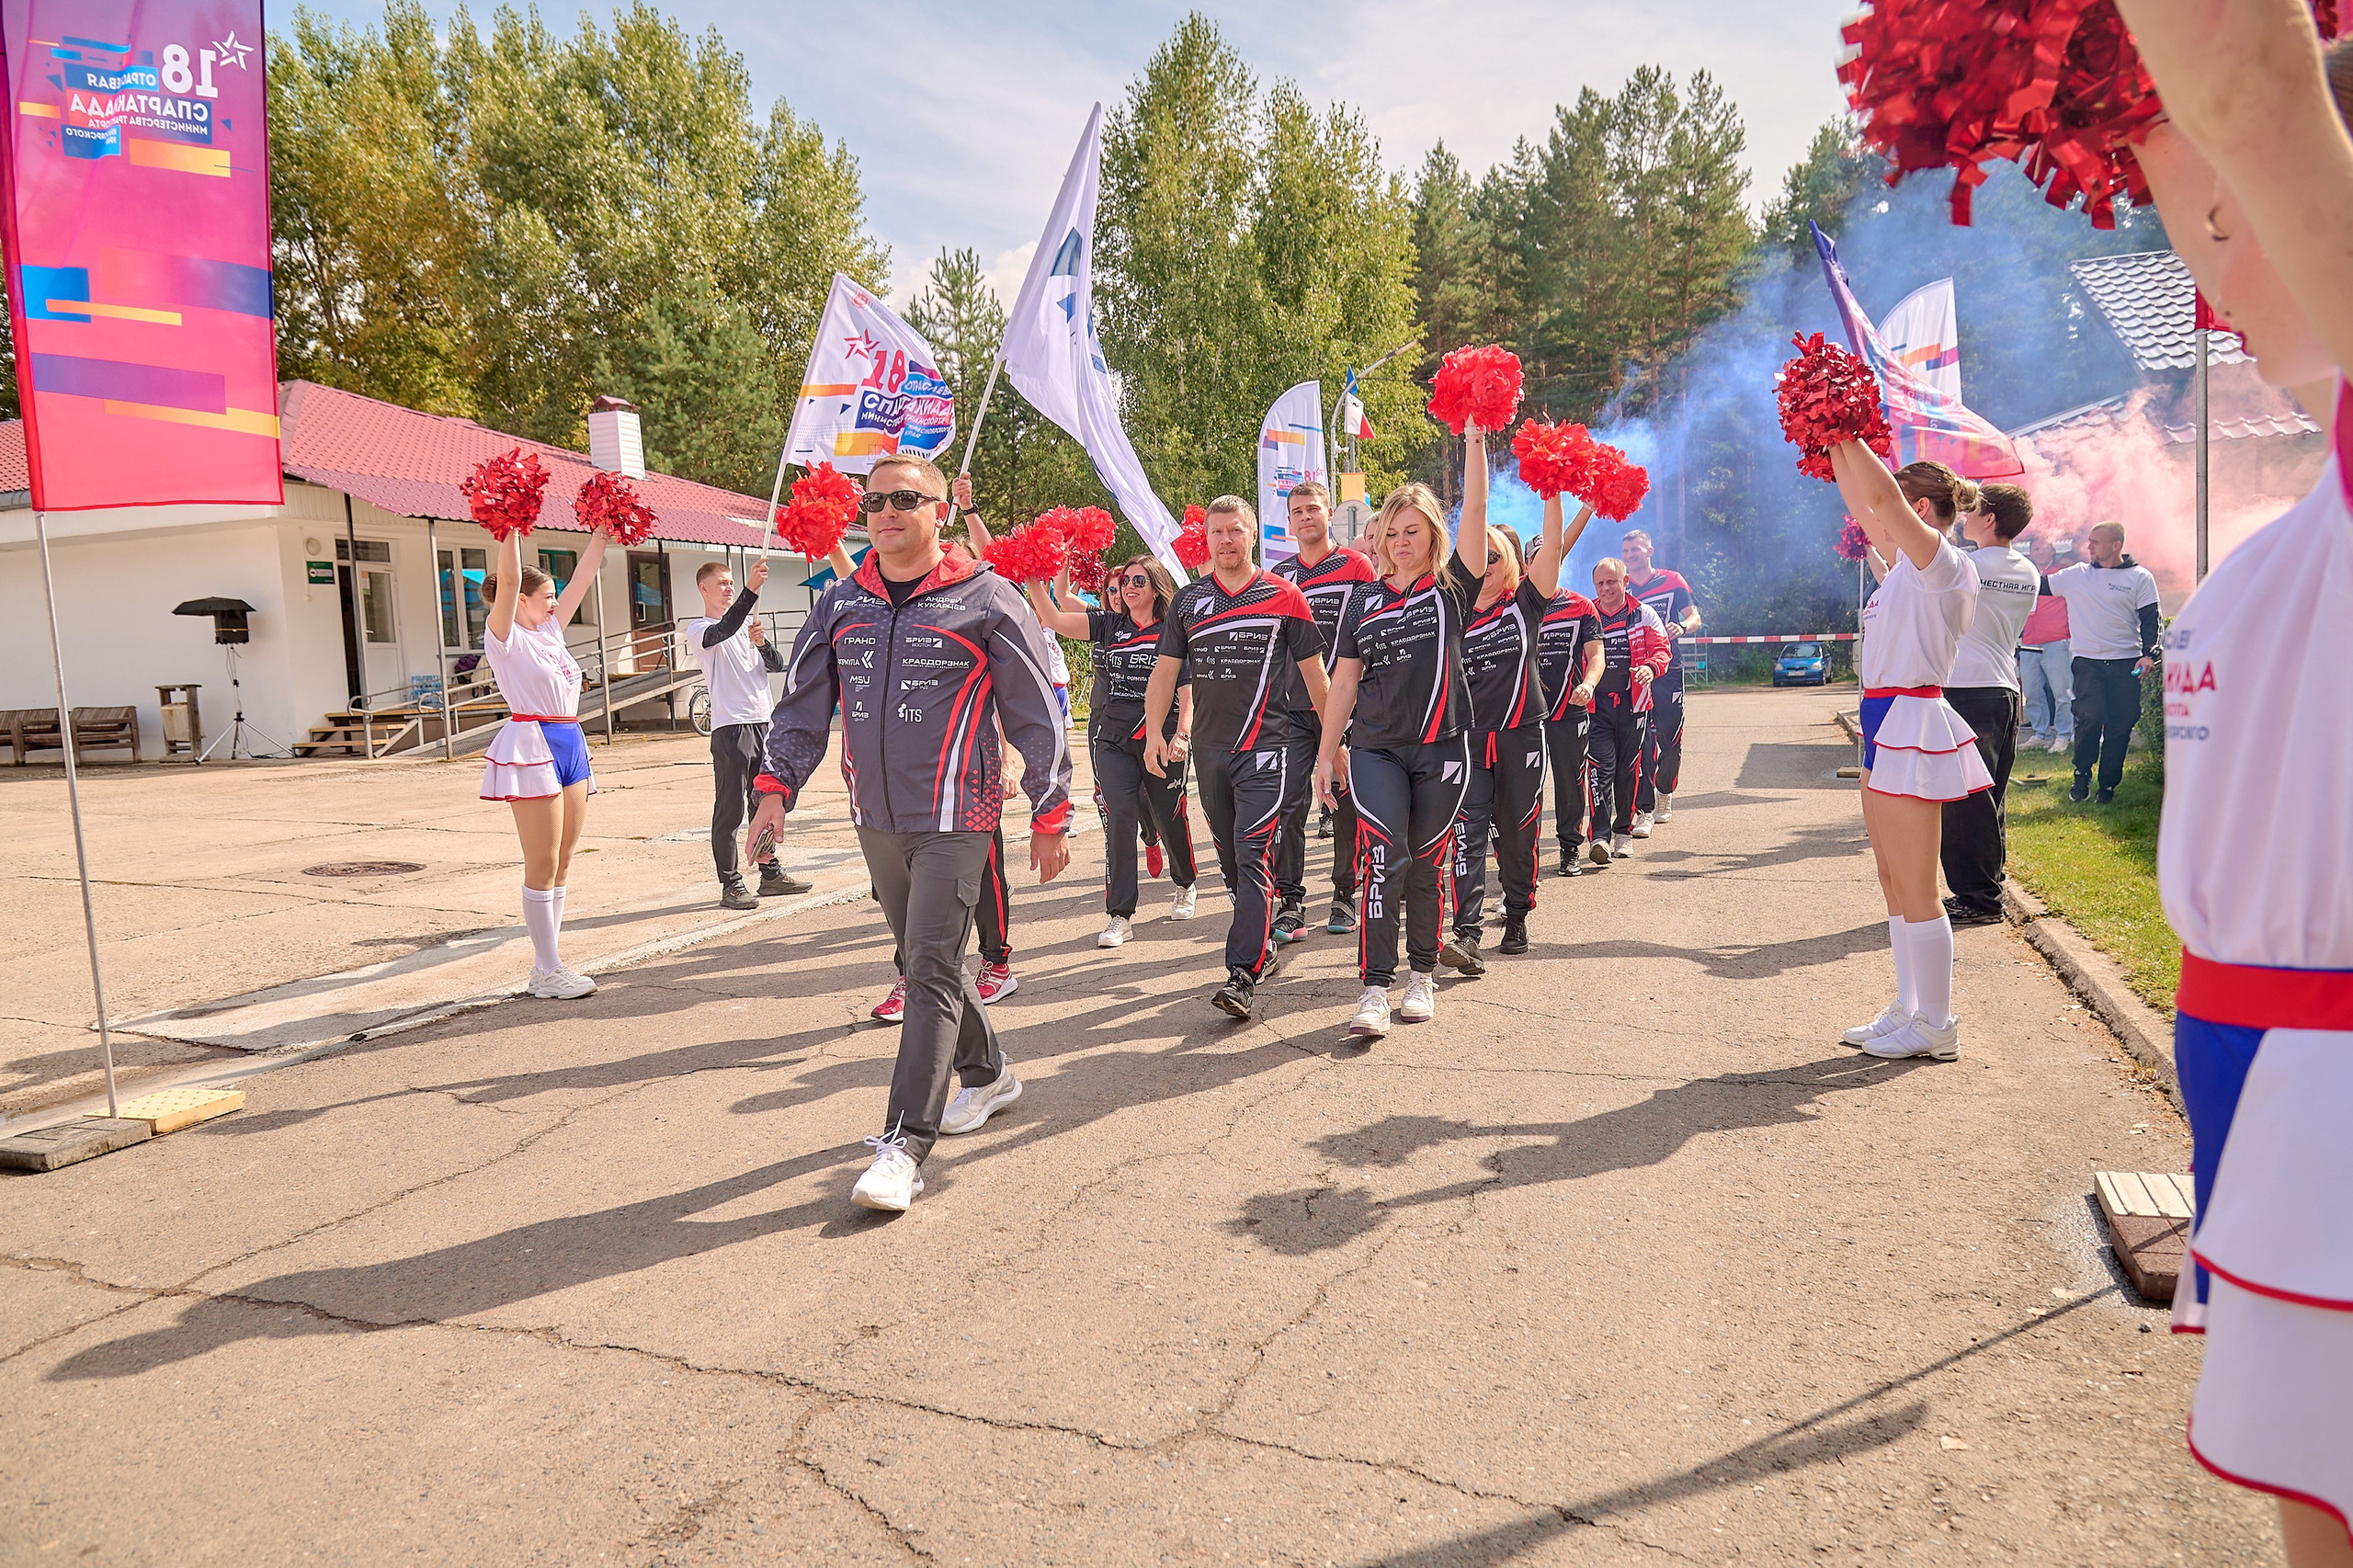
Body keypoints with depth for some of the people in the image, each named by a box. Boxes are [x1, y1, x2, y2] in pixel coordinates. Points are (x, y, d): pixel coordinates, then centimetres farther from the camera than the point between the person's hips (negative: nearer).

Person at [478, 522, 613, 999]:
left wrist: (602, 528, 16)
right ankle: (547, 971, 1)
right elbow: (509, 579, -16)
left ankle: (548, 965, 15)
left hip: (569, 745, 8)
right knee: (542, 866, -4)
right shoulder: (505, 637, -1)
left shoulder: (550, 631, 18)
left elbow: (583, 576, 18)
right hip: (531, 747, -8)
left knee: (561, 864, 9)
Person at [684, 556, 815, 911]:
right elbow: (724, 630, -25)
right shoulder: (698, 630, -2)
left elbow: (777, 665, 12)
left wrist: (762, 643, -9)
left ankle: (771, 873, 22)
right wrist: (751, 590, -36)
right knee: (730, 810, -4)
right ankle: (730, 885, -1)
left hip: (764, 722, 6)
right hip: (730, 728, -6)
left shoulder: (748, 623, 18)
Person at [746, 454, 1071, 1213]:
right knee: (924, 959, 16)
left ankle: (906, 1145, -6)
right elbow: (803, 702, 15)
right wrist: (776, 787, 3)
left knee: (932, 969, -8)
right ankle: (988, 1073, 38)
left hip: (955, 819, -6)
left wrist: (1050, 816, -2)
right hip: (876, 819, 6)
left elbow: (1039, 715, -3)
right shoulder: (840, 604, 8)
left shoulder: (985, 601, -5)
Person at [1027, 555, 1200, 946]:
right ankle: (1120, 914, -6)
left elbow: (1188, 691, -3)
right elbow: (1053, 618, 0)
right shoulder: (1106, 625, 7)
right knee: (1119, 818, -10)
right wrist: (1035, 581, -13)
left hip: (1160, 738, -1)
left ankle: (1185, 885, 39)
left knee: (1168, 817, 10)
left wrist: (1182, 735, -15)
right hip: (1111, 738, 2)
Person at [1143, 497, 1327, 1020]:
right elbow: (1165, 670, 11)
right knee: (1230, 856, 13)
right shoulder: (1189, 599, 10)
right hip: (1209, 747, 5)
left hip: (1266, 746, -4)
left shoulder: (1283, 597, 1)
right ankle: (1262, 940, 30)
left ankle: (1243, 975, -15)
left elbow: (1313, 671, 5)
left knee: (1253, 855, -13)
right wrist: (1154, 732, -1)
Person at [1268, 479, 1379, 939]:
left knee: (1347, 803, 5)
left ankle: (1345, 894, 16)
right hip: (1293, 707, 2)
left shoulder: (1356, 566, 3)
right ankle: (1291, 900, 1)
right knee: (1289, 803, -4)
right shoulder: (1279, 574, 12)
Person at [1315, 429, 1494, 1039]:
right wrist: (1326, 754, 8)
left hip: (1442, 749, 0)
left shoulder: (1453, 588, 4)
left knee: (1425, 866, 7)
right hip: (1375, 749, 0)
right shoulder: (1363, 600, 9)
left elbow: (1475, 511, -8)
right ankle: (1375, 988, -14)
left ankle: (1423, 975, 23)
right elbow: (1344, 682, 10)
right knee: (1383, 858, -14)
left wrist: (1475, 441, -13)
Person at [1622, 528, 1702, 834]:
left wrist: (1681, 627, -19)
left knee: (1671, 741, 2)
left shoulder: (1672, 581, 6)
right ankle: (1643, 811, -7)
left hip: (1668, 670, 0)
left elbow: (1694, 616, 3)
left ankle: (1664, 794, 28)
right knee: (1641, 742, -7)